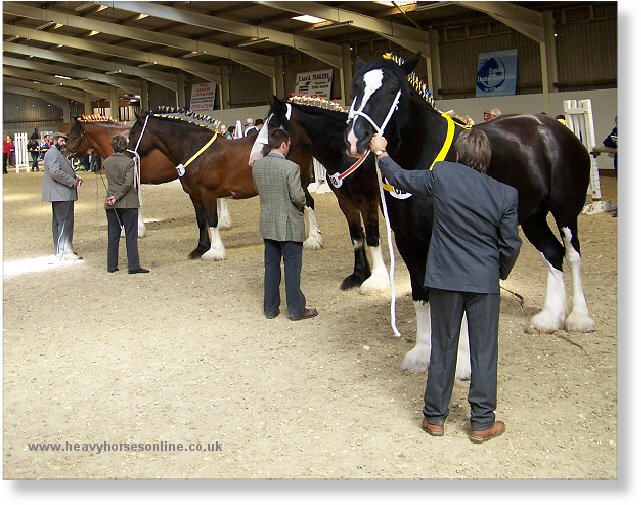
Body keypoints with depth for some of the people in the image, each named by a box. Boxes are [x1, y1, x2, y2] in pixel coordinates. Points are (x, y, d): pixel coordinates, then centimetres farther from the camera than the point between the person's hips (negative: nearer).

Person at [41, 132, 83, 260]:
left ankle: (60, 249, 22)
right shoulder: (53, 153, -13)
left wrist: (75, 177, 11)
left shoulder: (58, 153, 22)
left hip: (60, 194, 12)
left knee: (58, 222, 15)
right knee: (65, 222, -10)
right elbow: (55, 172, -25)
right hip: (62, 194, -12)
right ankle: (66, 251, -9)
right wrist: (71, 181, -19)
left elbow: (65, 170, 30)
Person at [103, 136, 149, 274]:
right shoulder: (129, 162, -12)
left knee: (112, 234, 10)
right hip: (128, 202, -4)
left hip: (111, 203, 4)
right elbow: (128, 183, -17)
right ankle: (133, 266, 1)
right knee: (131, 235, 1)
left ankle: (111, 265, 14)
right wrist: (117, 197, -14)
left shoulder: (107, 162, 2)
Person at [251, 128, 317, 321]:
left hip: (267, 224, 6)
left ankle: (270, 308, 22)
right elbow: (298, 196, -18)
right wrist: (303, 204, 3)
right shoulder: (291, 167, -19)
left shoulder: (256, 165, -1)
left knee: (271, 267, 15)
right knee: (292, 268, 5)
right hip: (290, 225, -6)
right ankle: (296, 310, 14)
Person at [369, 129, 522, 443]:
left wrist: (381, 153, 22)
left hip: (445, 278, 0)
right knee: (484, 351, 9)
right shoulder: (507, 195, -7)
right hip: (485, 282, 0)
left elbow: (401, 179, 4)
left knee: (442, 348, 12)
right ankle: (482, 422, 16)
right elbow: (511, 245, -2)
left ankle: (435, 417, 22)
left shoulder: (442, 175, -9)